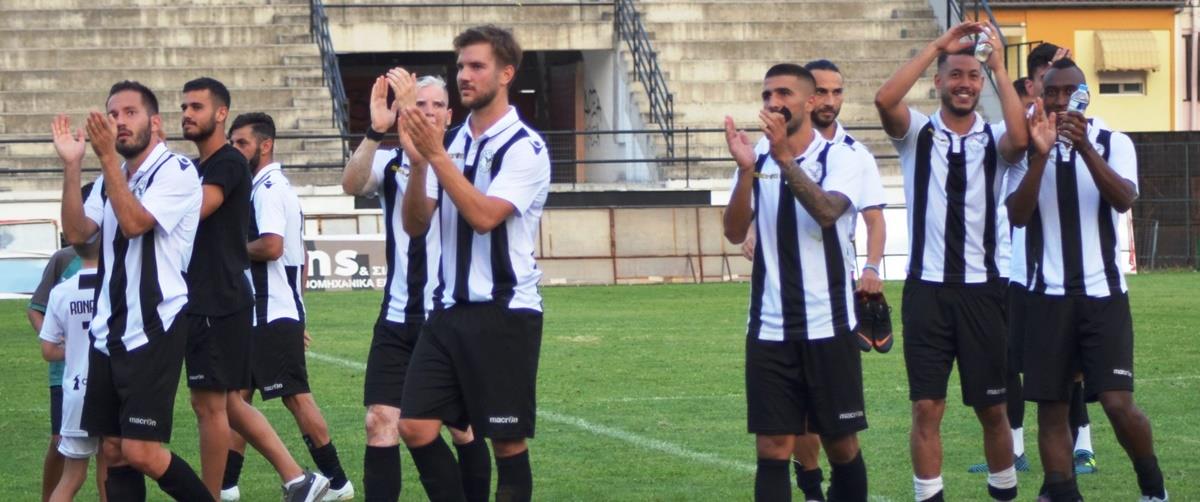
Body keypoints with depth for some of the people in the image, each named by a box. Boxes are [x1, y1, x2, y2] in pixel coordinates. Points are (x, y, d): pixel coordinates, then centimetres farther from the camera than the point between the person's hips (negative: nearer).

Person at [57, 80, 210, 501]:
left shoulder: (176, 171, -8)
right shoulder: (111, 179, 15)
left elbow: (134, 223, -21)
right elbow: (77, 233, 2)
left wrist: (107, 156, -22)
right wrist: (71, 165, -6)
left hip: (154, 328, -8)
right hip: (109, 331, 8)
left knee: (141, 452, -13)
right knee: (114, 451, 6)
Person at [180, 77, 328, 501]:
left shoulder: (228, 163, -11)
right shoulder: (200, 167, 18)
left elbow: (192, 210, -25)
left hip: (219, 303, -10)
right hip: (206, 303, 10)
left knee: (210, 404, -4)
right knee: (227, 402, 11)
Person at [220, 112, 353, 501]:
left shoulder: (269, 189, -13)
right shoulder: (272, 187, 17)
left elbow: (271, 246, -27)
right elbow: (298, 256, 21)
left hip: (273, 316, -10)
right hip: (264, 313, 10)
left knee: (295, 396, -7)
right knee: (238, 394, 11)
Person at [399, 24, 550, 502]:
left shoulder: (525, 148, -9)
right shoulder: (453, 143, 11)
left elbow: (485, 215, -22)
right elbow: (414, 225, 5)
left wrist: (436, 156, -21)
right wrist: (418, 162, -10)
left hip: (504, 314, -6)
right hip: (450, 310, 6)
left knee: (507, 441, 0)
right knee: (416, 428, -1)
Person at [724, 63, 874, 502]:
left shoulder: (841, 158, -3)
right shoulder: (757, 159, 8)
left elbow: (827, 211, -23)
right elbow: (735, 232, -6)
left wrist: (785, 159, -32)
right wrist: (746, 170, -20)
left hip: (828, 327, -3)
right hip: (769, 330, 3)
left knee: (842, 445, 6)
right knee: (772, 450, -1)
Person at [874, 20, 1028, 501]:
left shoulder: (994, 138, 4)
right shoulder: (918, 133, 3)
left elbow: (1020, 139, -21)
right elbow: (885, 99, -17)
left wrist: (1000, 67, -15)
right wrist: (937, 46, -14)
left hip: (981, 289, 1)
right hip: (927, 289, -1)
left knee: (992, 408, 8)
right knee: (926, 408, -1)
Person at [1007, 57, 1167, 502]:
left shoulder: (1113, 143, 2)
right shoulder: (1028, 151, 5)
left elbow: (1124, 200, -16)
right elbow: (1018, 216, -10)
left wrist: (1086, 148, -28)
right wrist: (1040, 155, -21)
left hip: (1103, 292, -2)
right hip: (1048, 296, 2)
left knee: (1118, 403, -10)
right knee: (1051, 408, 1)